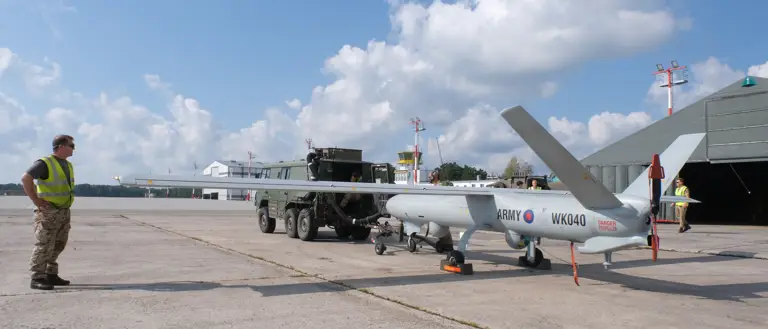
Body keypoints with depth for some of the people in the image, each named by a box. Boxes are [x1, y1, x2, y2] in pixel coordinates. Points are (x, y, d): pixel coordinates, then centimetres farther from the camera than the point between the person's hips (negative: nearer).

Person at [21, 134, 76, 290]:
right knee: (44, 246, -7)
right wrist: (36, 200, -22)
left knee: (58, 245, 12)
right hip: (48, 212, -9)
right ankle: (37, 278, -1)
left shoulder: (68, 165, 14)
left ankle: (51, 275, 21)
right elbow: (26, 178, -24)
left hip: (64, 211, 9)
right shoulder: (45, 163, -13)